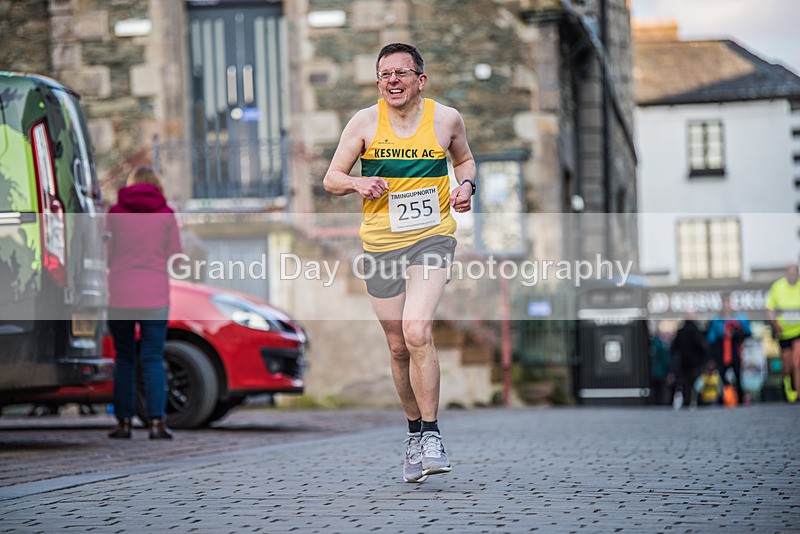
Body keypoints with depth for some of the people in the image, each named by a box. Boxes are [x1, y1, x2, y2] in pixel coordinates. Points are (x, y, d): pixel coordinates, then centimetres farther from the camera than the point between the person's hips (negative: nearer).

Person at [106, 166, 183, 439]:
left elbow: (108, 256, 6)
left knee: (124, 359, 10)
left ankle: (124, 421, 9)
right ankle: (156, 421, -7)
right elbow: (176, 257, 5)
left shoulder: (115, 213, 2)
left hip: (120, 297, 0)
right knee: (152, 360, 1)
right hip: (155, 297, 0)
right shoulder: (166, 214, 2)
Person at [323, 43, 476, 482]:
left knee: (417, 331, -22)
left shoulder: (446, 119, 1)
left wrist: (466, 185, -1)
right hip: (380, 243, 2)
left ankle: (431, 436, -14)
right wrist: (358, 184, -17)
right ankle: (414, 434, 27)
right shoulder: (364, 122, 0)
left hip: (432, 237, -2)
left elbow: (464, 159, 20)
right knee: (398, 347, 8)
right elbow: (331, 179, 4)